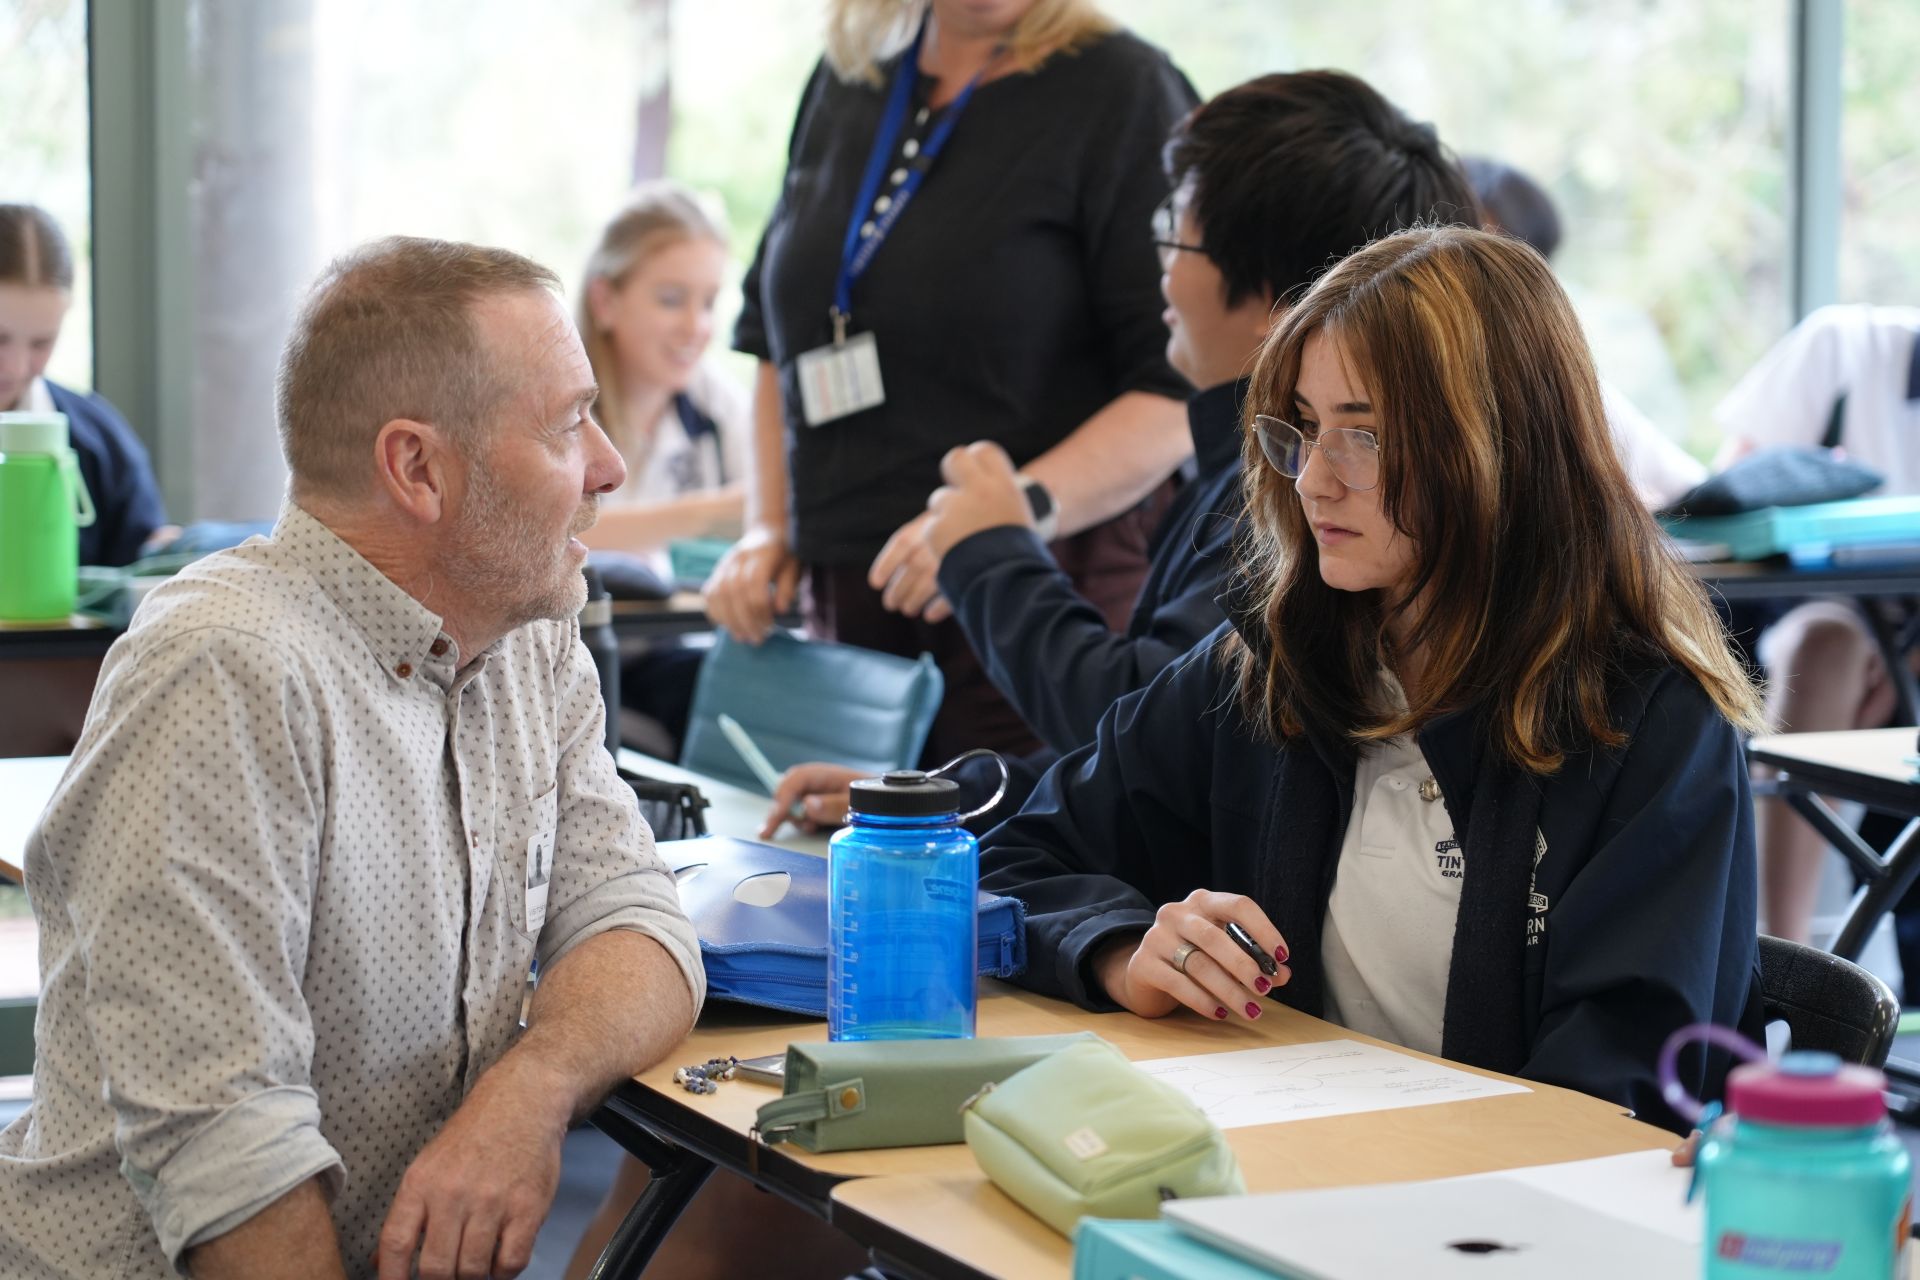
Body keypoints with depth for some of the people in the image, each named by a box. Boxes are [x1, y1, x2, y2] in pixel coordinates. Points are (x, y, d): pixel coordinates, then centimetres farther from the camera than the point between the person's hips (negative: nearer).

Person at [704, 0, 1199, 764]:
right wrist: (767, 527, 12)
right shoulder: (844, 84, 14)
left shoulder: (1124, 87, -5)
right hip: (847, 602, 6)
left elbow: (1186, 387, -13)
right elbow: (777, 337, 25)